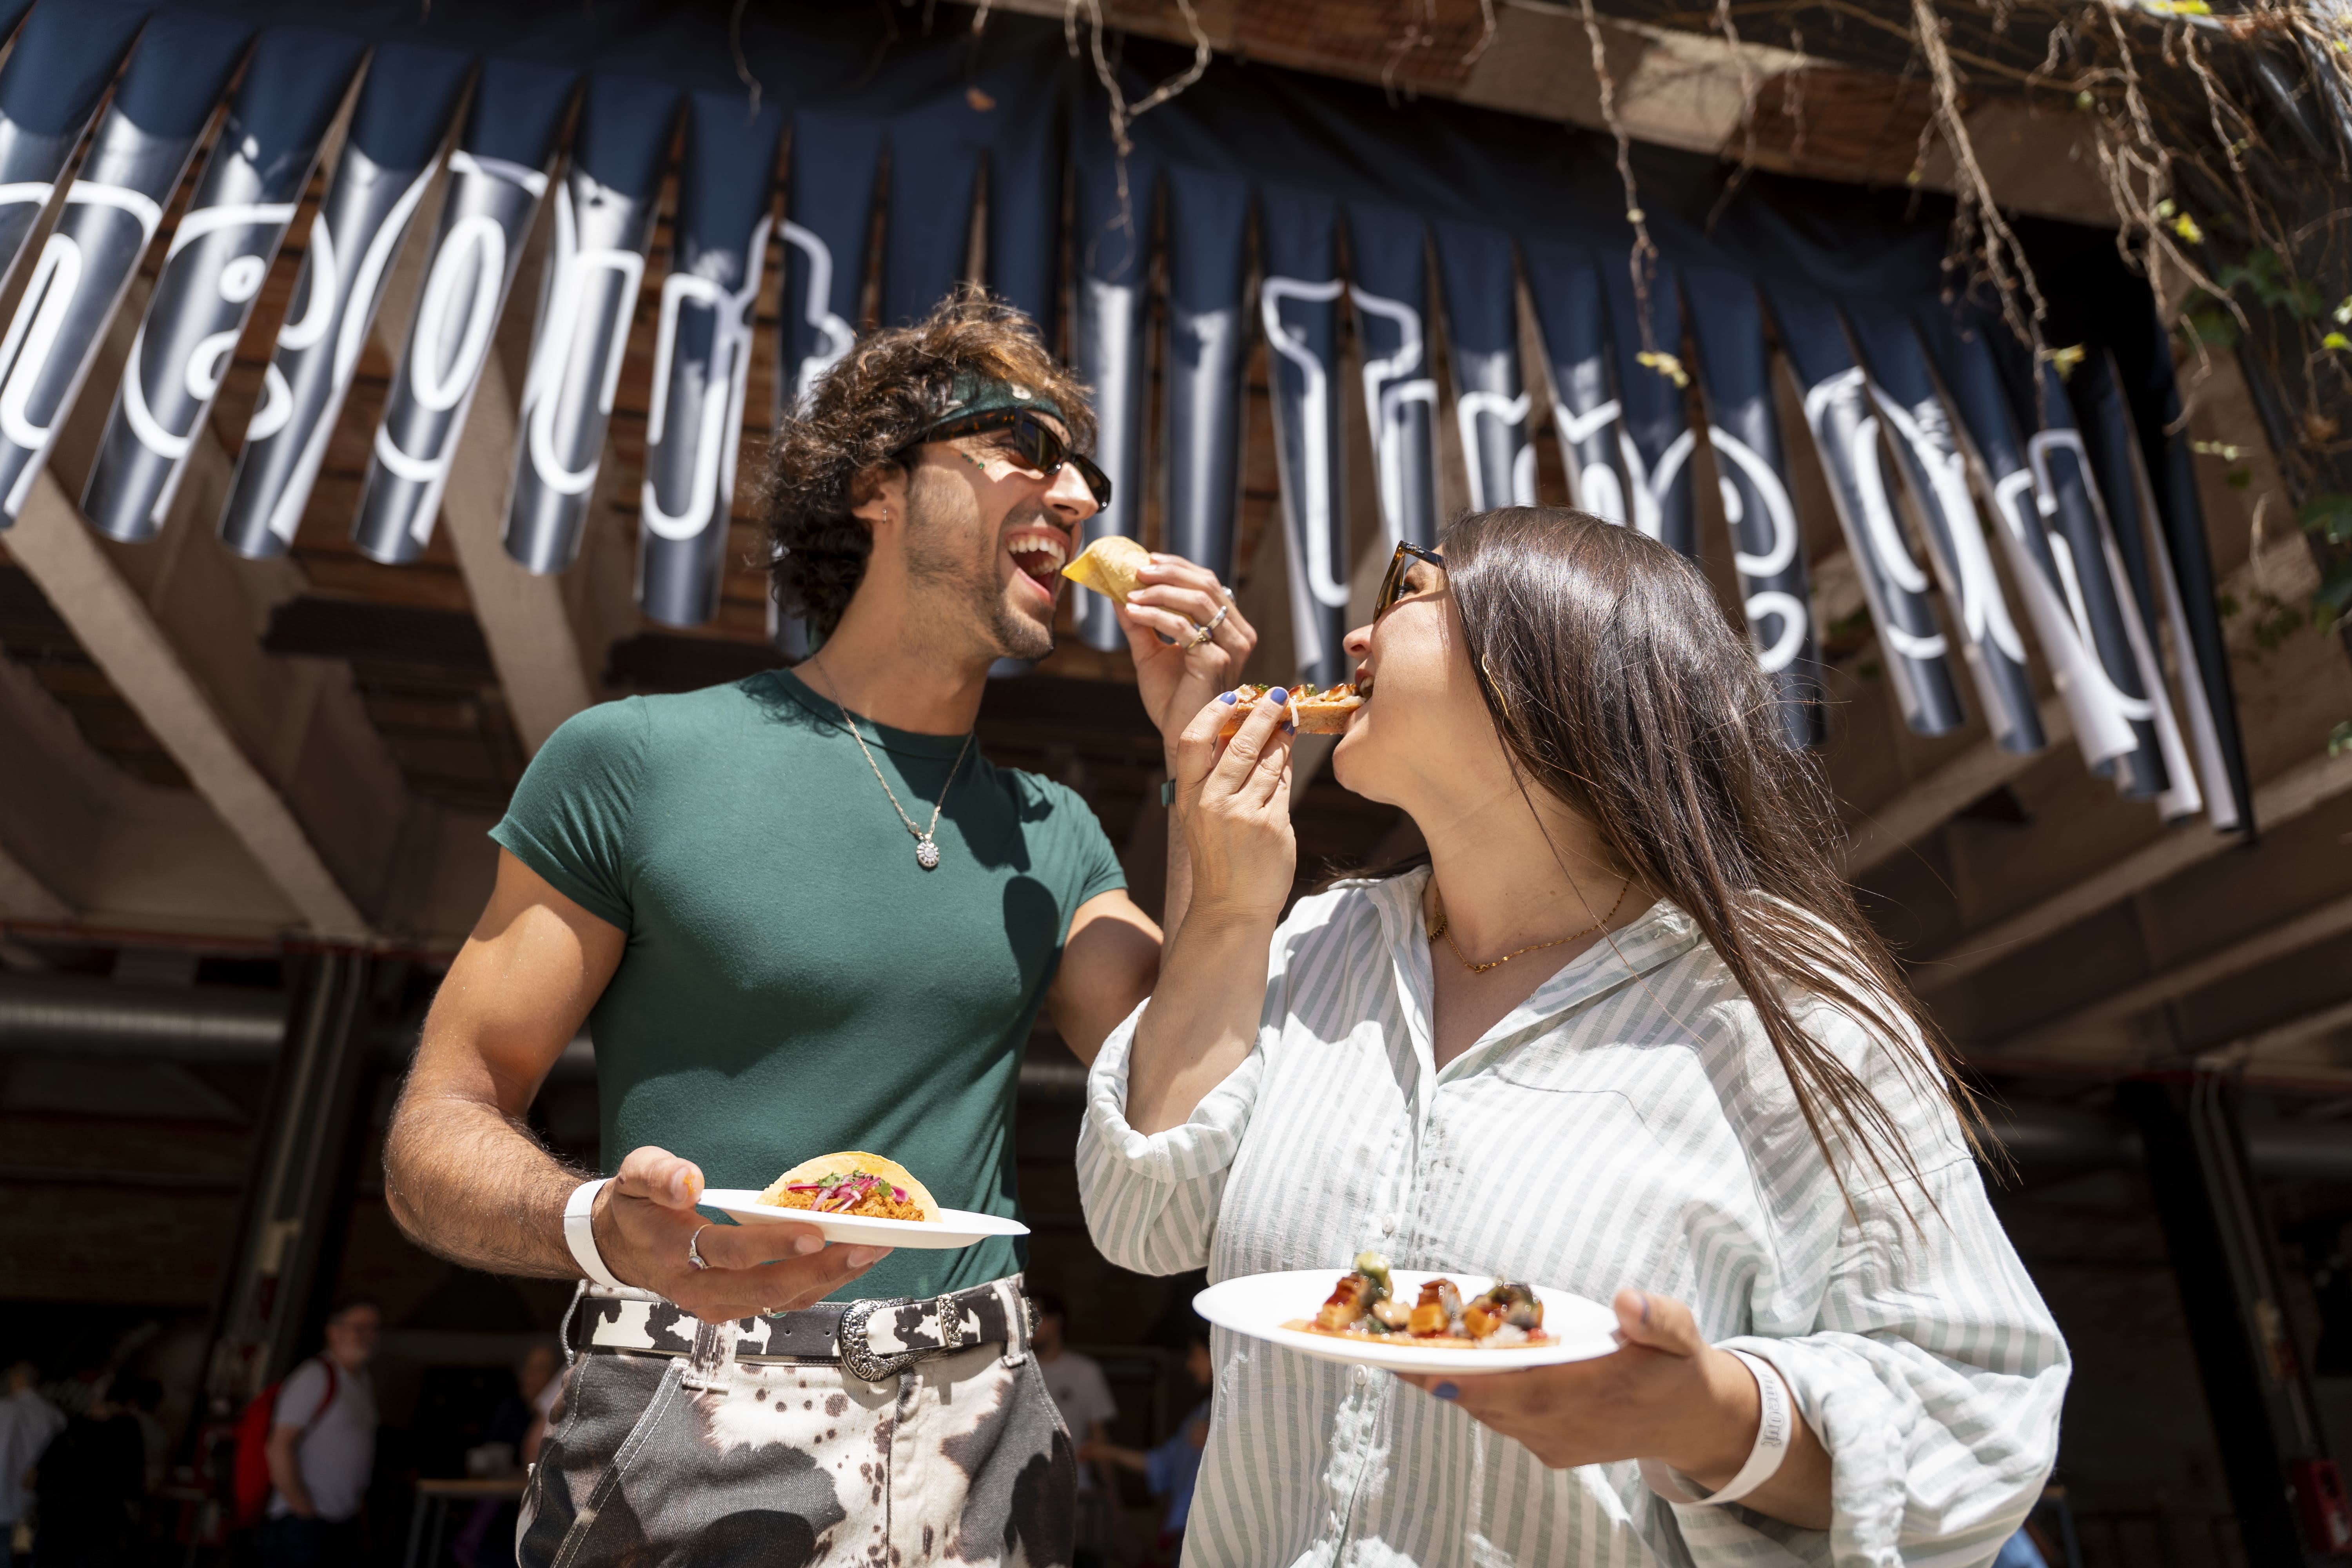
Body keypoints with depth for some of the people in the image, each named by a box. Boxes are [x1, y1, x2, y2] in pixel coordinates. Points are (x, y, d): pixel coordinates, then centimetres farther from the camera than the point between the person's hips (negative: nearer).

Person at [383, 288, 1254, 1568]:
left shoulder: (1054, 838, 6)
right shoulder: (638, 761, -7)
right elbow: (437, 1138, -5)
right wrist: (602, 1225, -28)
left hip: (984, 1457, 5)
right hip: (687, 1442, -4)